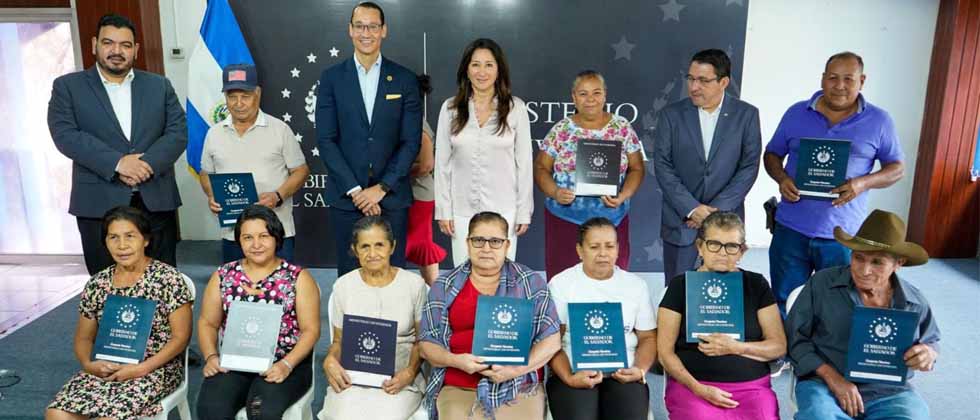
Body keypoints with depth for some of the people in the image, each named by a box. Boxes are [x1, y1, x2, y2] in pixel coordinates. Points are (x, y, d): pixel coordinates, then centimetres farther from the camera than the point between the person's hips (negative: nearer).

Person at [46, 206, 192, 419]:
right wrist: (89, 364, -7)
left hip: (156, 370, -4)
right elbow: (84, 337, 14)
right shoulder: (97, 284, 7)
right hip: (105, 369, 5)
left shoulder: (168, 278, -9)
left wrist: (140, 369, -18)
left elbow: (181, 336, -10)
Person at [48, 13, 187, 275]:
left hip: (156, 201, 2)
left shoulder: (159, 85, 12)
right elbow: (65, 135, -6)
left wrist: (146, 165, -14)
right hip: (99, 204, -1)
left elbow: (178, 132, 2)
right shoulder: (68, 86, 6)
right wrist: (117, 162, -18)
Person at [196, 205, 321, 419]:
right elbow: (207, 323, 14)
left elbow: (310, 329, -3)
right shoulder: (223, 275, 9)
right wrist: (211, 356, -4)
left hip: (284, 364, -2)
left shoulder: (298, 277, 0)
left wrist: (287, 364, -17)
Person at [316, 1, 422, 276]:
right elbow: (326, 140, -1)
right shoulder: (332, 78, 4)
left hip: (392, 197, 0)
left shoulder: (405, 79, 4)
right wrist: (354, 190, -10)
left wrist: (382, 188, -9)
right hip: (345, 198, 0)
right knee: (350, 276, 7)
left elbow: (411, 141, 0)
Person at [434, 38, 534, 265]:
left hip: (503, 209, -1)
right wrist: (443, 210, 1)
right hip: (462, 209, 1)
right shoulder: (450, 108, 2)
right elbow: (442, 163, 4)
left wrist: (524, 211, 0)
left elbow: (524, 162, 1)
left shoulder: (515, 108, -1)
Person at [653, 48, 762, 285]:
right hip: (680, 221, 0)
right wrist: (692, 208, -13)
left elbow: (750, 166, -3)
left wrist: (717, 209, -12)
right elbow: (662, 166, -4)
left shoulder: (746, 115, 1)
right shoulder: (671, 115, 0)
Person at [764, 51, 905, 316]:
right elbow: (772, 154, 13)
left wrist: (864, 182, -14)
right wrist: (781, 178, -10)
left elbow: (896, 168, 7)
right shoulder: (796, 113, 5)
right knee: (784, 302, 9)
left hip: (843, 234, -1)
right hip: (791, 229, 1)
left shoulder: (879, 121, 3)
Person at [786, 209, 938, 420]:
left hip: (890, 392, 3)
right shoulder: (821, 284, -4)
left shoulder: (915, 302, 6)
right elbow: (795, 337, -2)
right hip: (824, 383, -3)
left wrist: (929, 354, -2)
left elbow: (930, 341, 24)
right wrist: (832, 378, -13)